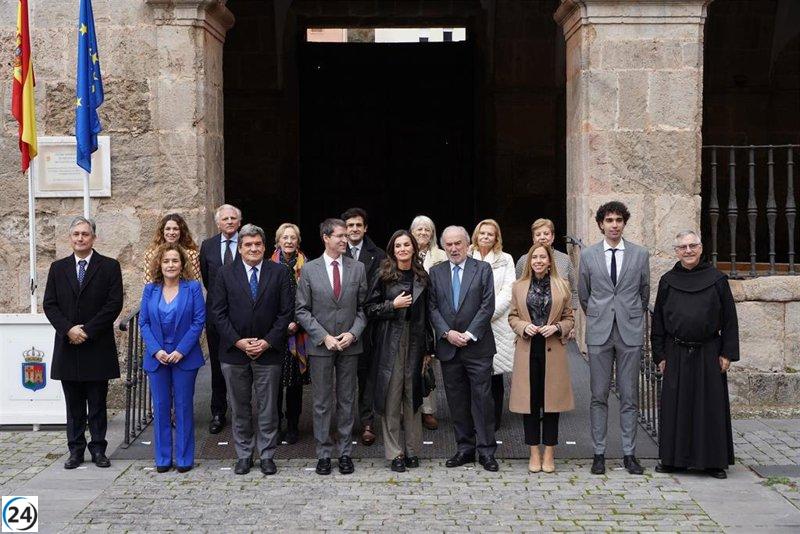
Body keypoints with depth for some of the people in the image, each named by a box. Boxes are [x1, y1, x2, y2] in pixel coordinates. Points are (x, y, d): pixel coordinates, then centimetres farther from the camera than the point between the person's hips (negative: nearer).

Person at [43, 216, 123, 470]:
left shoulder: (109, 267, 0)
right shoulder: (58, 268, 9)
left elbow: (114, 304, -7)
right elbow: (49, 304, 4)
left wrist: (87, 330, -13)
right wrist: (68, 329, -11)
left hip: (97, 347, -2)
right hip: (67, 346, 3)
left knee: (97, 403, 4)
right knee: (73, 404, 8)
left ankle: (98, 449, 11)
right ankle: (75, 450, 14)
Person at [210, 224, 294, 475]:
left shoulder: (279, 273, 1)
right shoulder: (225, 274, 2)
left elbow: (286, 312, -2)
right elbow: (218, 313, -1)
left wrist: (267, 342, -10)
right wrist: (238, 342, -10)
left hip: (268, 351, -1)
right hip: (234, 351, 1)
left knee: (268, 407, 6)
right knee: (239, 407, 10)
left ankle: (267, 455, 17)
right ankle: (243, 455, 21)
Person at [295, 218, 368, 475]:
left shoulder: (357, 268, 3)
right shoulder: (309, 269, -1)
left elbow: (363, 307, 6)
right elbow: (302, 310, -1)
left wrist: (353, 333, -9)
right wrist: (323, 336, -11)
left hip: (350, 345, 1)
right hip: (320, 346, -1)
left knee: (347, 401, 8)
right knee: (322, 403, 4)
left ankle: (345, 452, 16)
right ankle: (323, 453, 13)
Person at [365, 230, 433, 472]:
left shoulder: (421, 277, 8)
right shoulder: (384, 277, -1)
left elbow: (426, 314, 10)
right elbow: (370, 309, 0)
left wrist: (428, 348, 9)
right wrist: (393, 305, -14)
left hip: (415, 342, 3)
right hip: (390, 343, -3)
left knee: (412, 395, 6)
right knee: (391, 396, -1)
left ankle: (412, 450, 16)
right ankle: (394, 453, 6)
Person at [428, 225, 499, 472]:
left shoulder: (483, 269, 2)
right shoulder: (436, 273, 10)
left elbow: (488, 306, -4)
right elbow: (432, 308, 4)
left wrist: (469, 334, -11)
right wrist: (447, 333, -10)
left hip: (477, 345, -3)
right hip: (448, 347, 3)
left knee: (482, 398, -3)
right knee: (457, 401, 7)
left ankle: (486, 451, 3)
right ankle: (464, 449, 16)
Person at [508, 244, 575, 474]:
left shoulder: (562, 286, 5)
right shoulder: (519, 286, 7)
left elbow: (569, 319, 8)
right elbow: (512, 317, 10)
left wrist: (556, 328, -11)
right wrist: (524, 327, -9)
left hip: (553, 350, -1)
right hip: (527, 351, 1)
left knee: (551, 401, 2)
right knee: (529, 401, 3)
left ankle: (549, 454, 11)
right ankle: (534, 453, 12)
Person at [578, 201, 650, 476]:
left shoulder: (640, 254, 5)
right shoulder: (588, 255, 5)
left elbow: (644, 292, 14)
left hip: (630, 332, 0)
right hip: (599, 333, 0)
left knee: (630, 396, 3)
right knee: (599, 396, 3)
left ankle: (629, 454, 9)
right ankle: (599, 453, 9)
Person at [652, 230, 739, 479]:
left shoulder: (717, 280, 1)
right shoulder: (667, 282, 5)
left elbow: (729, 318, 2)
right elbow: (658, 320, 8)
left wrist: (727, 353, -4)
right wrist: (660, 355, 3)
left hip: (708, 353, -1)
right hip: (676, 354, 1)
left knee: (711, 407, 2)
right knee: (676, 406, 4)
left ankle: (714, 461, 11)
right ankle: (674, 458, 14)